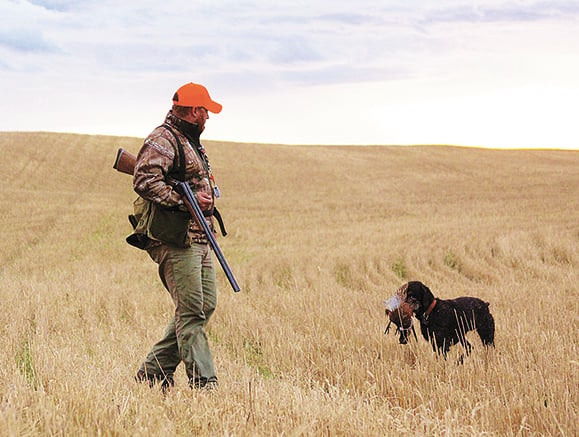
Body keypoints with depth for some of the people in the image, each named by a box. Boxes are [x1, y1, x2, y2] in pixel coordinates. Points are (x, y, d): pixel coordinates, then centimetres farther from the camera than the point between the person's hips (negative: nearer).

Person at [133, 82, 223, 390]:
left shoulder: (191, 141, 22)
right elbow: (144, 181, -22)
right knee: (191, 311, -10)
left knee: (205, 305, 9)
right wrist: (185, 201, -22)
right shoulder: (162, 140, -10)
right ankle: (203, 384, -9)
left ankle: (154, 372, 15)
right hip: (175, 240, -10)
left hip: (198, 239, 10)